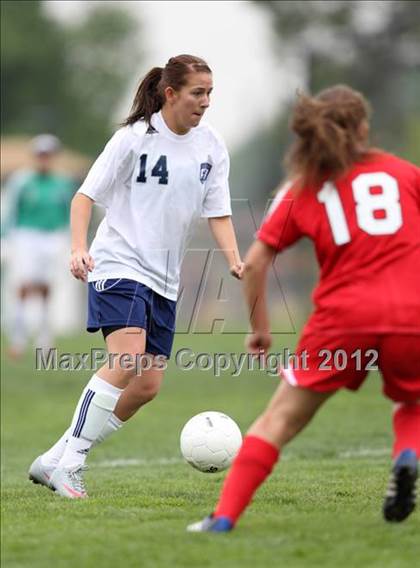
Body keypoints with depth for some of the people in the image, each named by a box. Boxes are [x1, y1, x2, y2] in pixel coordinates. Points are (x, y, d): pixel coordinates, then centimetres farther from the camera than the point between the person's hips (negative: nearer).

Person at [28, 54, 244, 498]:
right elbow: (85, 196, -6)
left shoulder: (212, 147, 6)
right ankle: (68, 463, -19)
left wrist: (234, 261, -11)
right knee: (127, 359, -26)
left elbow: (218, 213, 7)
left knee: (148, 386, -1)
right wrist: (79, 248, -21)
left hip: (164, 279, 7)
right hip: (119, 266, -6)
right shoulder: (135, 138, -8)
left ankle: (55, 461, 9)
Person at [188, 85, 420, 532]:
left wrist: (259, 327, 16)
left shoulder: (302, 190, 11)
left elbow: (253, 263, 7)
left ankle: (224, 516, 1)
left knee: (281, 419, 10)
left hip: (342, 319, 0)